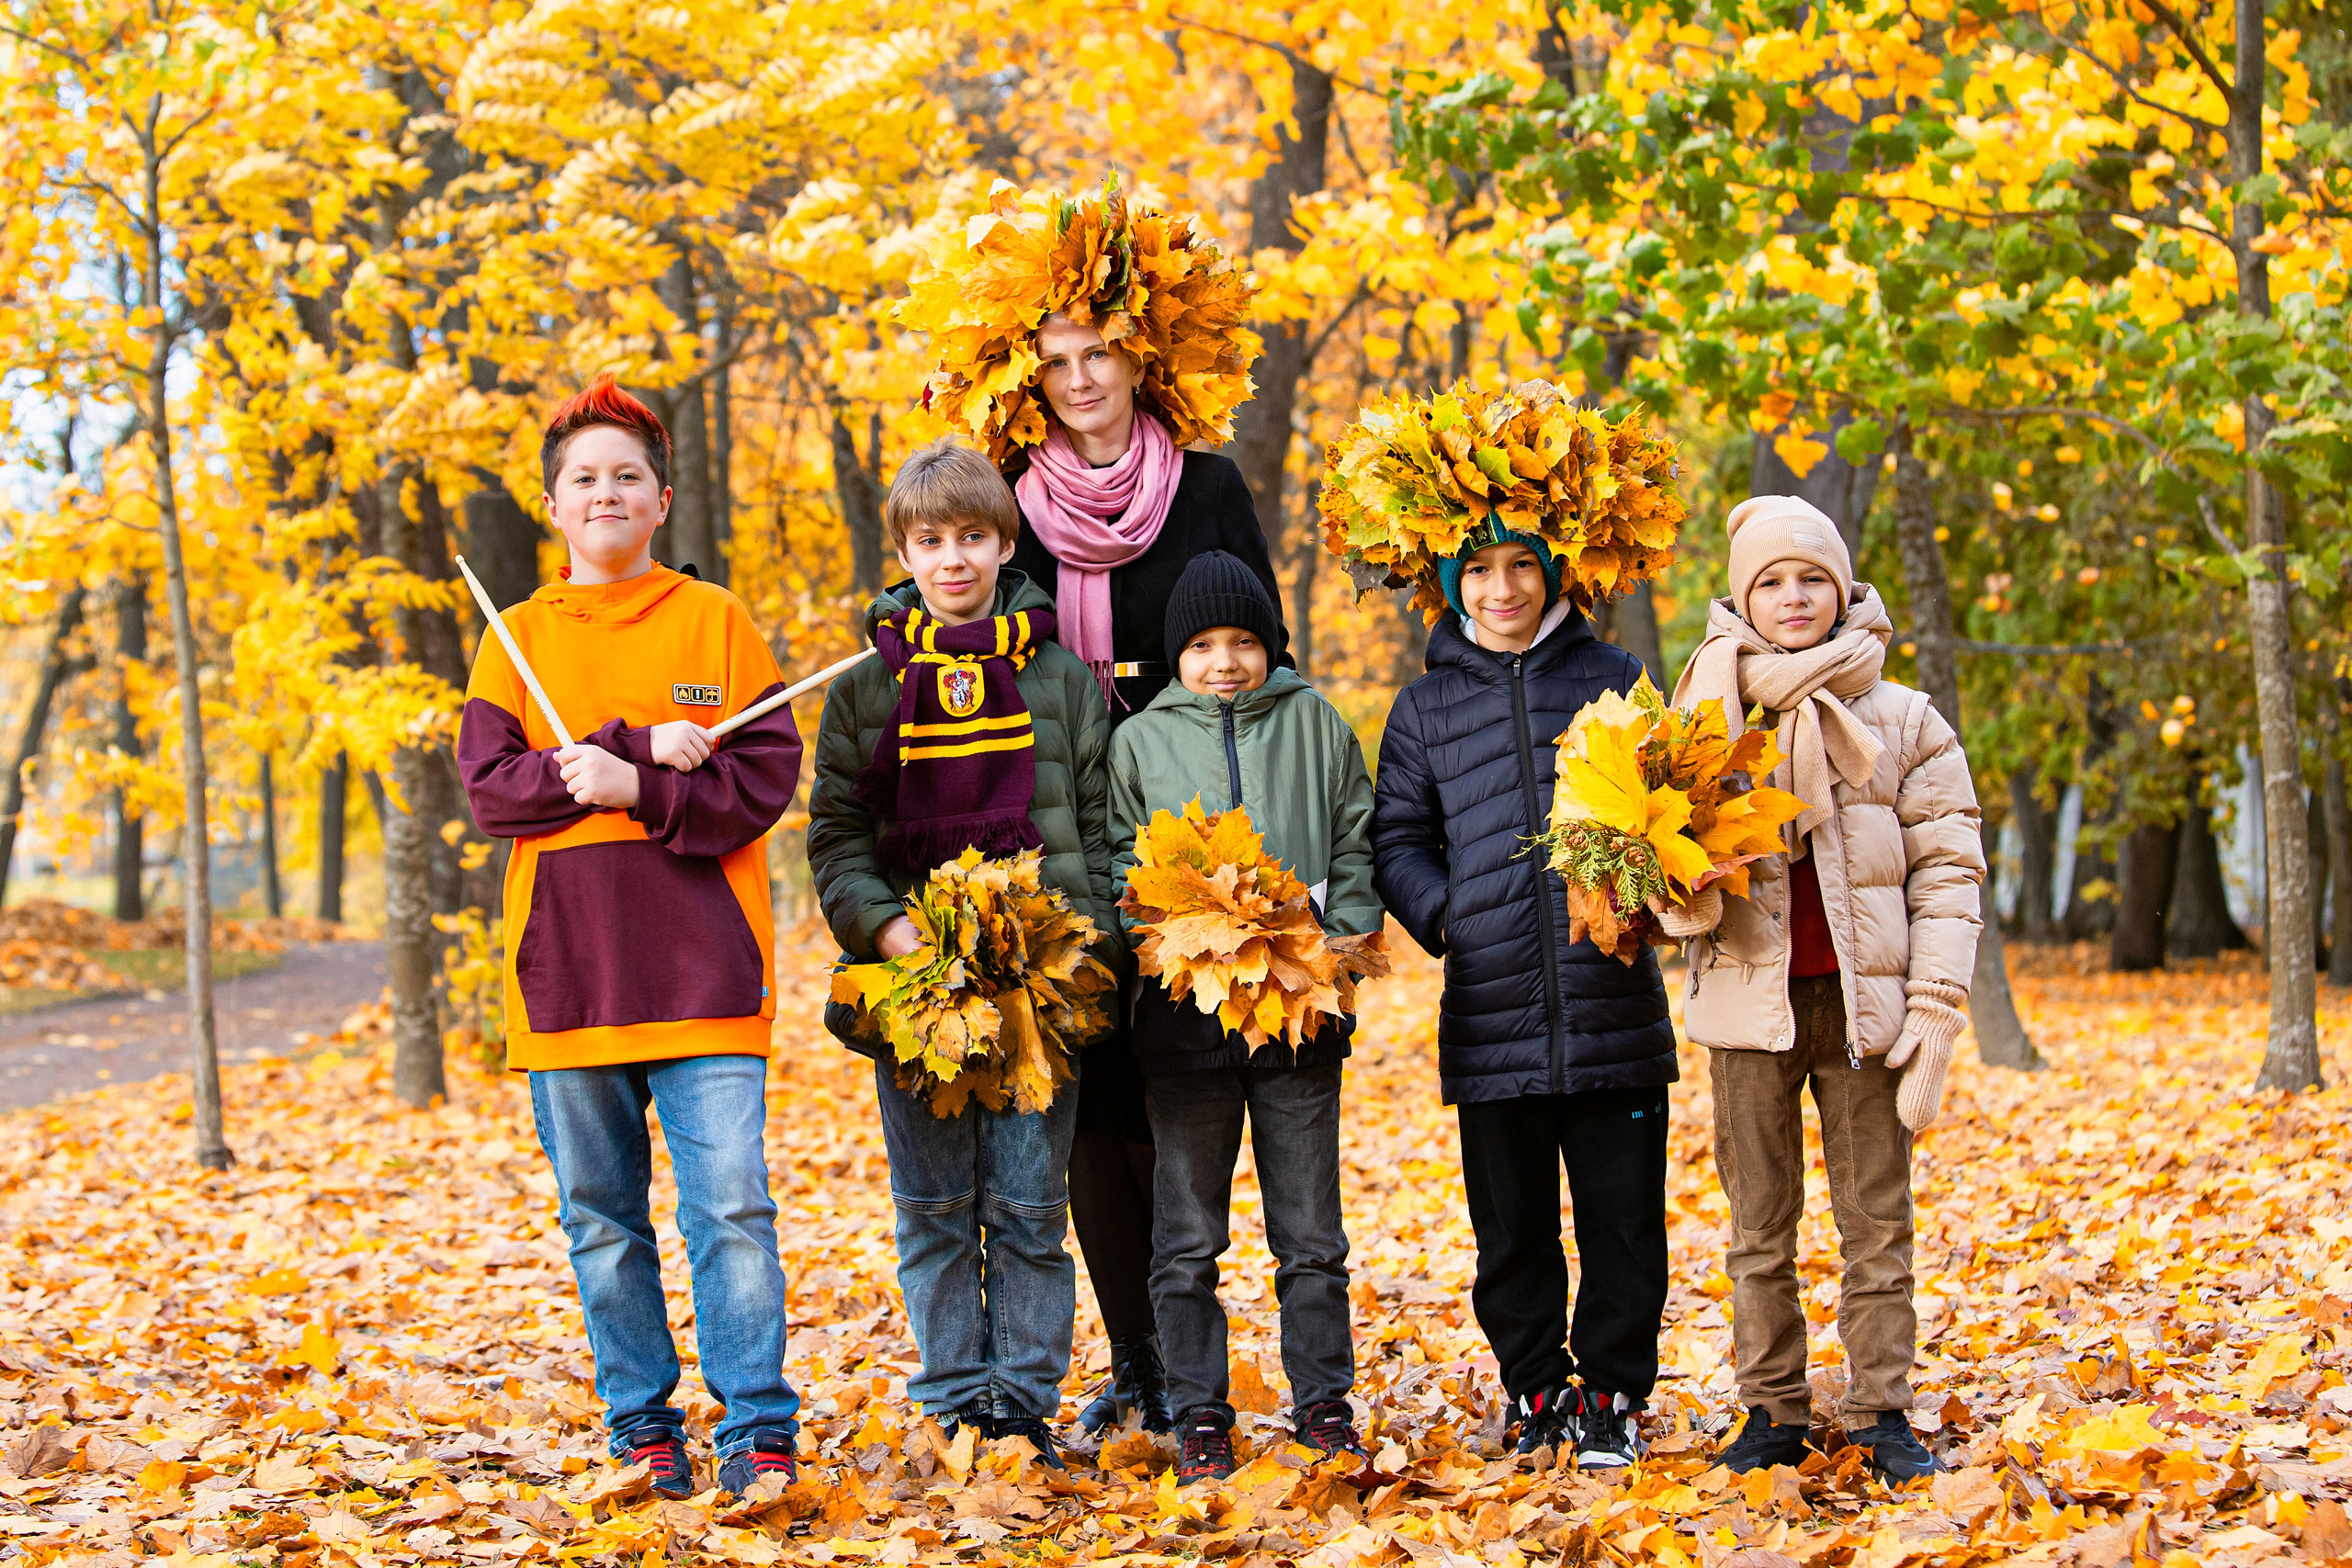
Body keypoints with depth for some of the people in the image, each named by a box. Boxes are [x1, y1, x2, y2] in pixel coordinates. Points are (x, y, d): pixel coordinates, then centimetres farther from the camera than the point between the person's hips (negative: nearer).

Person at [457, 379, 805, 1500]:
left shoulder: (714, 621, 6)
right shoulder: (519, 636, 10)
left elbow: (769, 775, -3)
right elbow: (488, 784, -4)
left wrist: (638, 792, -18)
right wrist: (641, 747, -14)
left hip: (703, 968, -2)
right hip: (564, 971, 2)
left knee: (731, 1205, -9)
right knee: (601, 1217, 8)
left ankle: (759, 1430, -3)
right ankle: (642, 1429, 17)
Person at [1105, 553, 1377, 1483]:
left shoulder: (1312, 722, 9)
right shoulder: (1140, 740, 8)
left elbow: (1356, 846, 9)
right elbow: (1118, 861, 7)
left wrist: (1346, 941, -5)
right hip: (1184, 1011, 0)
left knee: (1310, 1229, 7)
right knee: (1187, 1236, 4)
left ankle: (1323, 1403, 17)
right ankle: (1200, 1415, 12)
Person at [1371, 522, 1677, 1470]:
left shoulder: (1614, 680, 8)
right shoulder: (1427, 706, 10)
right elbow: (1397, 839, 12)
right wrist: (1445, 916, -6)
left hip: (1613, 1007, -1)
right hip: (1493, 1015, 1)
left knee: (1623, 1218, 3)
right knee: (1513, 1227, 7)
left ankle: (1611, 1398, 15)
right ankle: (1537, 1392, 22)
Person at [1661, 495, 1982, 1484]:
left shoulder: (1905, 722, 5)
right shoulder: (1707, 713, 8)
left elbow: (1948, 871, 2)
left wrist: (1937, 1005, -8)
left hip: (1861, 997, -1)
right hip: (1750, 996, 1)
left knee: (1877, 1219, 3)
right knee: (1759, 1223, 6)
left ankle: (1882, 1412, 10)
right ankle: (1773, 1411, 14)